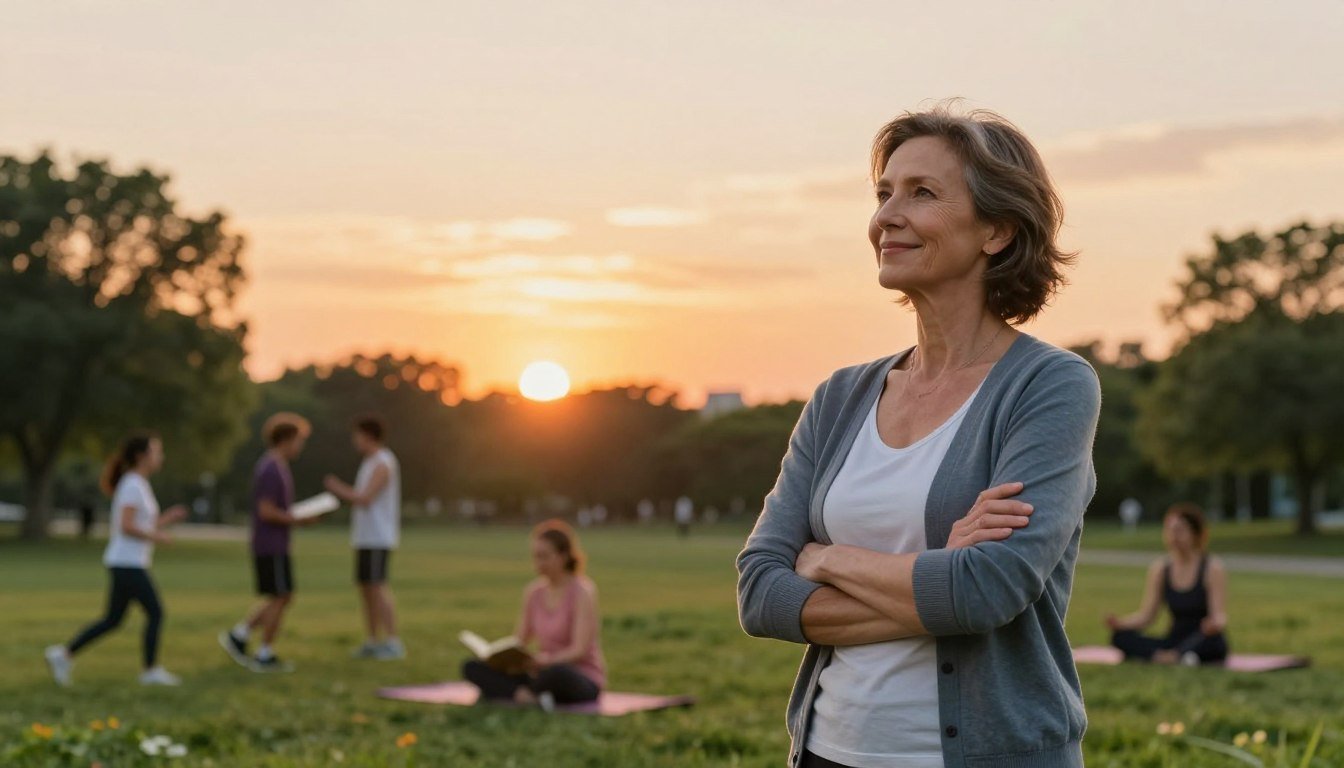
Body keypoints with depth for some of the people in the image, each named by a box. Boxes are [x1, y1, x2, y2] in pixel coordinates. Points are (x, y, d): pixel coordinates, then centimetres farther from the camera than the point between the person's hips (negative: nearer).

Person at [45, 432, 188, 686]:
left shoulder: (139, 485, 17)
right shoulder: (132, 485, -13)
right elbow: (127, 526, -20)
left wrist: (167, 518, 12)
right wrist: (157, 537, -11)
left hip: (126, 563, 9)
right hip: (127, 563, -9)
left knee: (113, 620, 11)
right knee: (156, 612, -4)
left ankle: (64, 654, 12)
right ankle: (150, 670, 3)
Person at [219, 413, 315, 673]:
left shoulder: (273, 467, 16)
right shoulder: (272, 469, -17)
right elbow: (266, 512, -23)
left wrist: (299, 516, 11)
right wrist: (299, 520, -14)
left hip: (273, 546, 10)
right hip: (271, 547, -10)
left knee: (283, 599, 12)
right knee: (279, 599, -3)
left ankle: (237, 637, 12)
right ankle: (265, 657, 3)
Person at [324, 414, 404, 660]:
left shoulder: (383, 464, -14)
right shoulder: (371, 463, 17)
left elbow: (365, 499, -20)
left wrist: (340, 490, -6)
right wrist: (340, 490, 8)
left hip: (378, 538, -10)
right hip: (365, 537, 10)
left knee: (378, 587, -12)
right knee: (365, 587, 10)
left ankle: (393, 642, -12)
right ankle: (372, 642, 15)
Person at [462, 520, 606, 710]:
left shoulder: (582, 591, -9)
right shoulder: (533, 592, 9)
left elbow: (580, 650, -17)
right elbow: (519, 642, 11)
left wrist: (547, 660, -35)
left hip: (583, 682, -7)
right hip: (544, 673, 7)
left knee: (557, 673, -43)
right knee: (473, 667, -11)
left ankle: (512, 694, -16)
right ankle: (531, 698, -31)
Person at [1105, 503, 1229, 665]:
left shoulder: (1212, 568, -6)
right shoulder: (1160, 568, 5)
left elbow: (1220, 616, -13)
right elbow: (1145, 615, 3)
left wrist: (1215, 624, -38)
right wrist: (1119, 622, -17)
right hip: (1175, 640, 4)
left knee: (1210, 639, -39)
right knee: (1120, 637, -22)